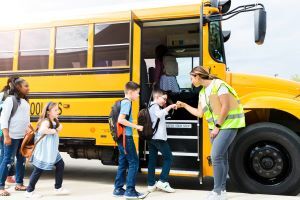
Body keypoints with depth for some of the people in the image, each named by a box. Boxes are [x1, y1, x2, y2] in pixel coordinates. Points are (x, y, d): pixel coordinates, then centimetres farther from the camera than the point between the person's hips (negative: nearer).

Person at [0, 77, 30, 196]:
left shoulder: (25, 101, 13)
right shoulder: (10, 99, -9)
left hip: (24, 136, 8)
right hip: (13, 136, -8)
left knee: (21, 160, 12)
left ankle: (19, 184, 22)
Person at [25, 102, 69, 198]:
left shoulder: (54, 121, 7)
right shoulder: (46, 121, -21)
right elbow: (42, 130, -41)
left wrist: (58, 128, -3)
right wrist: (54, 131, -26)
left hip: (52, 151, 9)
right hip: (44, 151, -9)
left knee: (60, 164, 11)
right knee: (38, 169, 3)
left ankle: (58, 188, 23)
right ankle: (29, 191, 20)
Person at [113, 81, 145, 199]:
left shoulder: (123, 102, 15)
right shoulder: (127, 103, -13)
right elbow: (120, 120, -25)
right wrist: (136, 126, -20)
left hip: (121, 137, 10)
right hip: (126, 137, -10)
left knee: (123, 163, 13)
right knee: (133, 162, -3)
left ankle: (118, 189, 19)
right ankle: (130, 190, 1)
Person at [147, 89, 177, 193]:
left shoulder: (152, 106, 21)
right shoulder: (155, 106, -9)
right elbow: (159, 114, -30)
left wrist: (167, 108, 17)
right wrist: (169, 107, -24)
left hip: (151, 137, 9)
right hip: (158, 137, -9)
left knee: (152, 160, 7)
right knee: (168, 157, -2)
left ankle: (151, 184, 9)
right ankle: (162, 181, -6)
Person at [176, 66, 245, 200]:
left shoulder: (218, 84, -14)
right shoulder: (202, 93, 11)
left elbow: (226, 107, -19)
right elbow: (200, 113, 15)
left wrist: (217, 126, -16)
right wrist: (184, 105, 16)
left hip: (228, 124, -8)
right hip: (215, 127, 8)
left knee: (216, 156, -14)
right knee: (221, 158, 10)